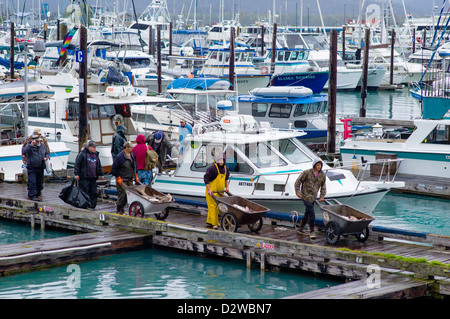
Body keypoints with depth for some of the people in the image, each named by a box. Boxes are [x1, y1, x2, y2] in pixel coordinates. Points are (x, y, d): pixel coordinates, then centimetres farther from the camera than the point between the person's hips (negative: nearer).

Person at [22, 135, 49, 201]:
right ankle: (33, 196, -10)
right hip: (31, 168, -5)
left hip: (40, 168, 5)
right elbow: (23, 152, -25)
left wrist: (46, 157, -1)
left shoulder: (43, 146, 7)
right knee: (32, 182, -12)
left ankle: (38, 195, 27)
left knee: (39, 182, 12)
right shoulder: (29, 145, -8)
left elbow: (47, 153, 22)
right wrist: (31, 145, -30)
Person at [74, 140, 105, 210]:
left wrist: (101, 174, 22)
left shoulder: (96, 155, 16)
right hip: (84, 178, -7)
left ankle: (92, 207, 11)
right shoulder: (82, 154, -5)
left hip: (93, 178, 7)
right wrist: (76, 174, -14)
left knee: (94, 193, 6)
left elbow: (99, 165, 25)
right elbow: (77, 164, -8)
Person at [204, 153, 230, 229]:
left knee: (217, 206, 9)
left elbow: (226, 178, 24)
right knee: (213, 206, -9)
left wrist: (227, 187, 16)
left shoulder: (225, 168, 6)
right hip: (212, 191, -7)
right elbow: (206, 178, -14)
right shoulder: (212, 168, -16)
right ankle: (214, 223, -10)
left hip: (220, 191, 7)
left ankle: (209, 222, 19)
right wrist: (209, 190, -17)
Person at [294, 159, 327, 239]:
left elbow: (323, 186, 12)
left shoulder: (322, 175, 2)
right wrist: (297, 191, -15)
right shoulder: (307, 172, -13)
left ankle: (300, 228, 34)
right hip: (306, 196, -6)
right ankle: (312, 231, -1)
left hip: (313, 197, 6)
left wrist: (322, 196, 2)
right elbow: (298, 181, -6)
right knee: (311, 214, -12)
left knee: (307, 213, 18)